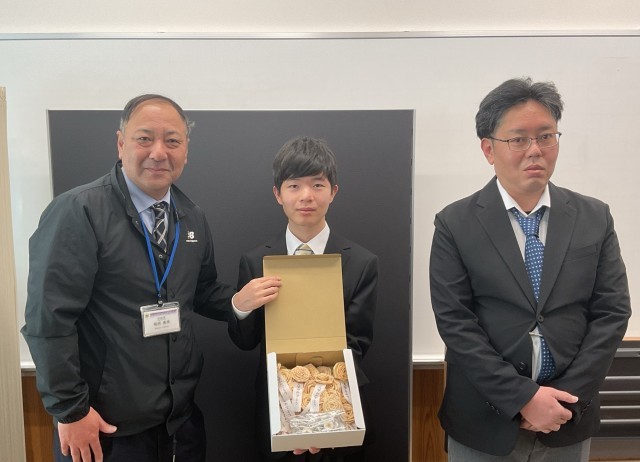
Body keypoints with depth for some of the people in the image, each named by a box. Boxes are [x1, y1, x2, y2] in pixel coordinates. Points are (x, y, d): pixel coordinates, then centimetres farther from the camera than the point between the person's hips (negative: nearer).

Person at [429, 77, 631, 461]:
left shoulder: (595, 218, 0)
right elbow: (454, 321, -12)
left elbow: (612, 312, -2)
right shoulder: (455, 224, -8)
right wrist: (522, 397, -15)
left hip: (569, 418, 2)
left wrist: (566, 398, -10)